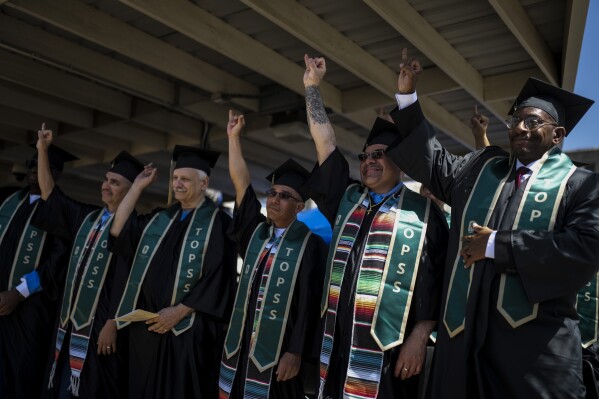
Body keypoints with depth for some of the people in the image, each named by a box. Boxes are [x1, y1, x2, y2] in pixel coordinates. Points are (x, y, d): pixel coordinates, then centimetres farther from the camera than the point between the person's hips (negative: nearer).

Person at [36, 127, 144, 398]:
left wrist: (113, 323, -18)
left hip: (100, 325, -7)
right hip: (70, 320, 7)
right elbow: (49, 194, 17)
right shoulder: (86, 217, 10)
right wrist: (42, 150, 13)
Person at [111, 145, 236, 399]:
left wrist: (179, 311, -16)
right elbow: (117, 230, 5)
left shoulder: (218, 223, -6)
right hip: (148, 324, 6)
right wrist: (138, 186, 8)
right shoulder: (160, 219, 14)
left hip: (189, 329, -6)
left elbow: (218, 278, -13)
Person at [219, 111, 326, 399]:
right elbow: (241, 183, 5)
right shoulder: (255, 232, 7)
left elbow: (310, 302, -11)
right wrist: (234, 137, 7)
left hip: (276, 350, -5)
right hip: (240, 344, 6)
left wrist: (296, 352, -15)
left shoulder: (311, 245, -8)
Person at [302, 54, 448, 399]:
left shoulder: (423, 212, 0)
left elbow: (437, 279, -6)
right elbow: (325, 141, 10)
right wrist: (312, 85, 12)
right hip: (337, 343, 5)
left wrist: (419, 337, -14)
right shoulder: (347, 200, 11)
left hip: (389, 349, -4)